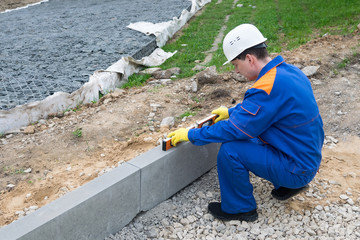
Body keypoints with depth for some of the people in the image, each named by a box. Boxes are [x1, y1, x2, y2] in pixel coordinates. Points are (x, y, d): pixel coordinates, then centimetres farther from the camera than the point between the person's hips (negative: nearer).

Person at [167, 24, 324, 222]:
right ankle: (288, 184, 24)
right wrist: (232, 112, 25)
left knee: (230, 151, -19)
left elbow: (234, 130, -24)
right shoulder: (288, 70, 2)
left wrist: (191, 135, -13)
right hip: (309, 157, 10)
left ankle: (240, 208, 4)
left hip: (297, 168, -9)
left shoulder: (269, 87, -27)